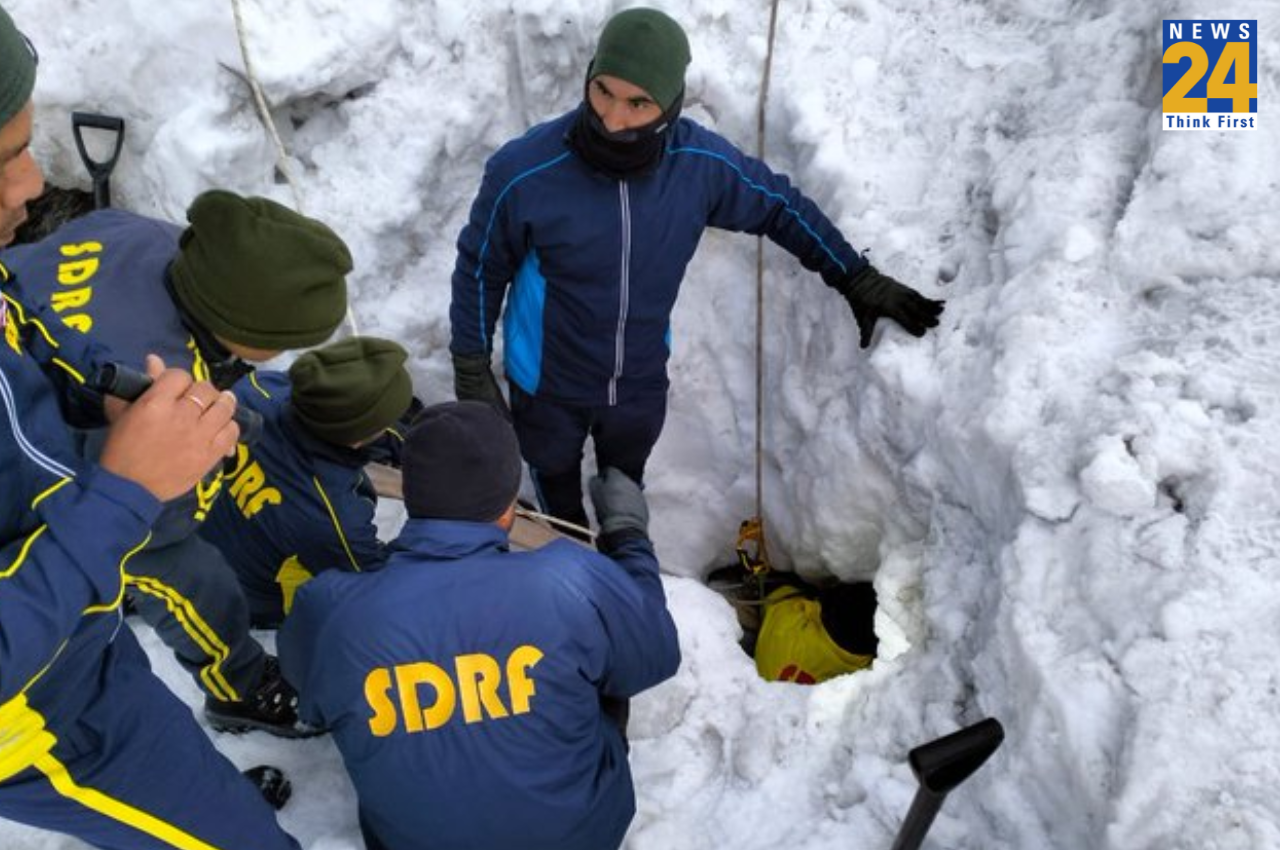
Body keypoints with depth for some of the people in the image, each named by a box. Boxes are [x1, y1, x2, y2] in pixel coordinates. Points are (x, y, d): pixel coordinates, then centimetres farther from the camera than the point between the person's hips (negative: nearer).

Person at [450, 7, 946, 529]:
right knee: (556, 483, 28)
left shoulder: (701, 161, -22)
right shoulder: (524, 172, -29)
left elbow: (780, 208, -3)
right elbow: (481, 269, -12)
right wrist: (471, 370, -7)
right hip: (547, 383, -2)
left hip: (642, 381, 2)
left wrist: (857, 279, -1)